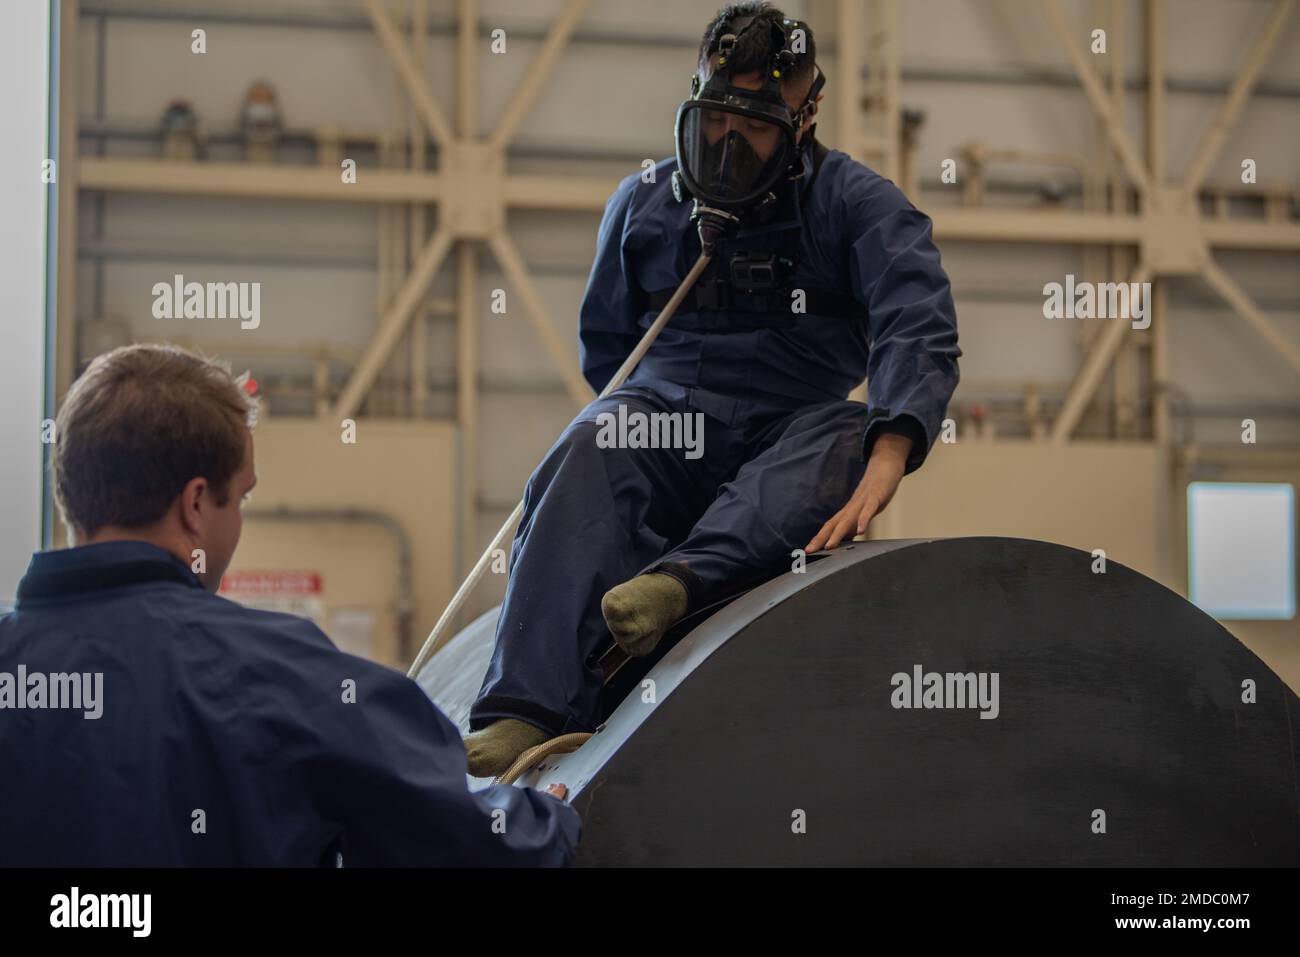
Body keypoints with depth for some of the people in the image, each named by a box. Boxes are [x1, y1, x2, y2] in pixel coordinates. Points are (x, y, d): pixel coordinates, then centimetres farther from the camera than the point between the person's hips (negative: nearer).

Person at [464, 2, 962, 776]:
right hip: (662, 417, 1)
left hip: (788, 435, -1)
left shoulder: (857, 204, 4)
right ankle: (527, 709, -48)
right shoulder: (643, 203, 15)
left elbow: (918, 332, -13)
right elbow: (604, 347, 25)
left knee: (842, 437, -35)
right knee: (592, 447, -32)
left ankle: (682, 577, -58)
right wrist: (635, 419, 7)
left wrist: (885, 461, -30)